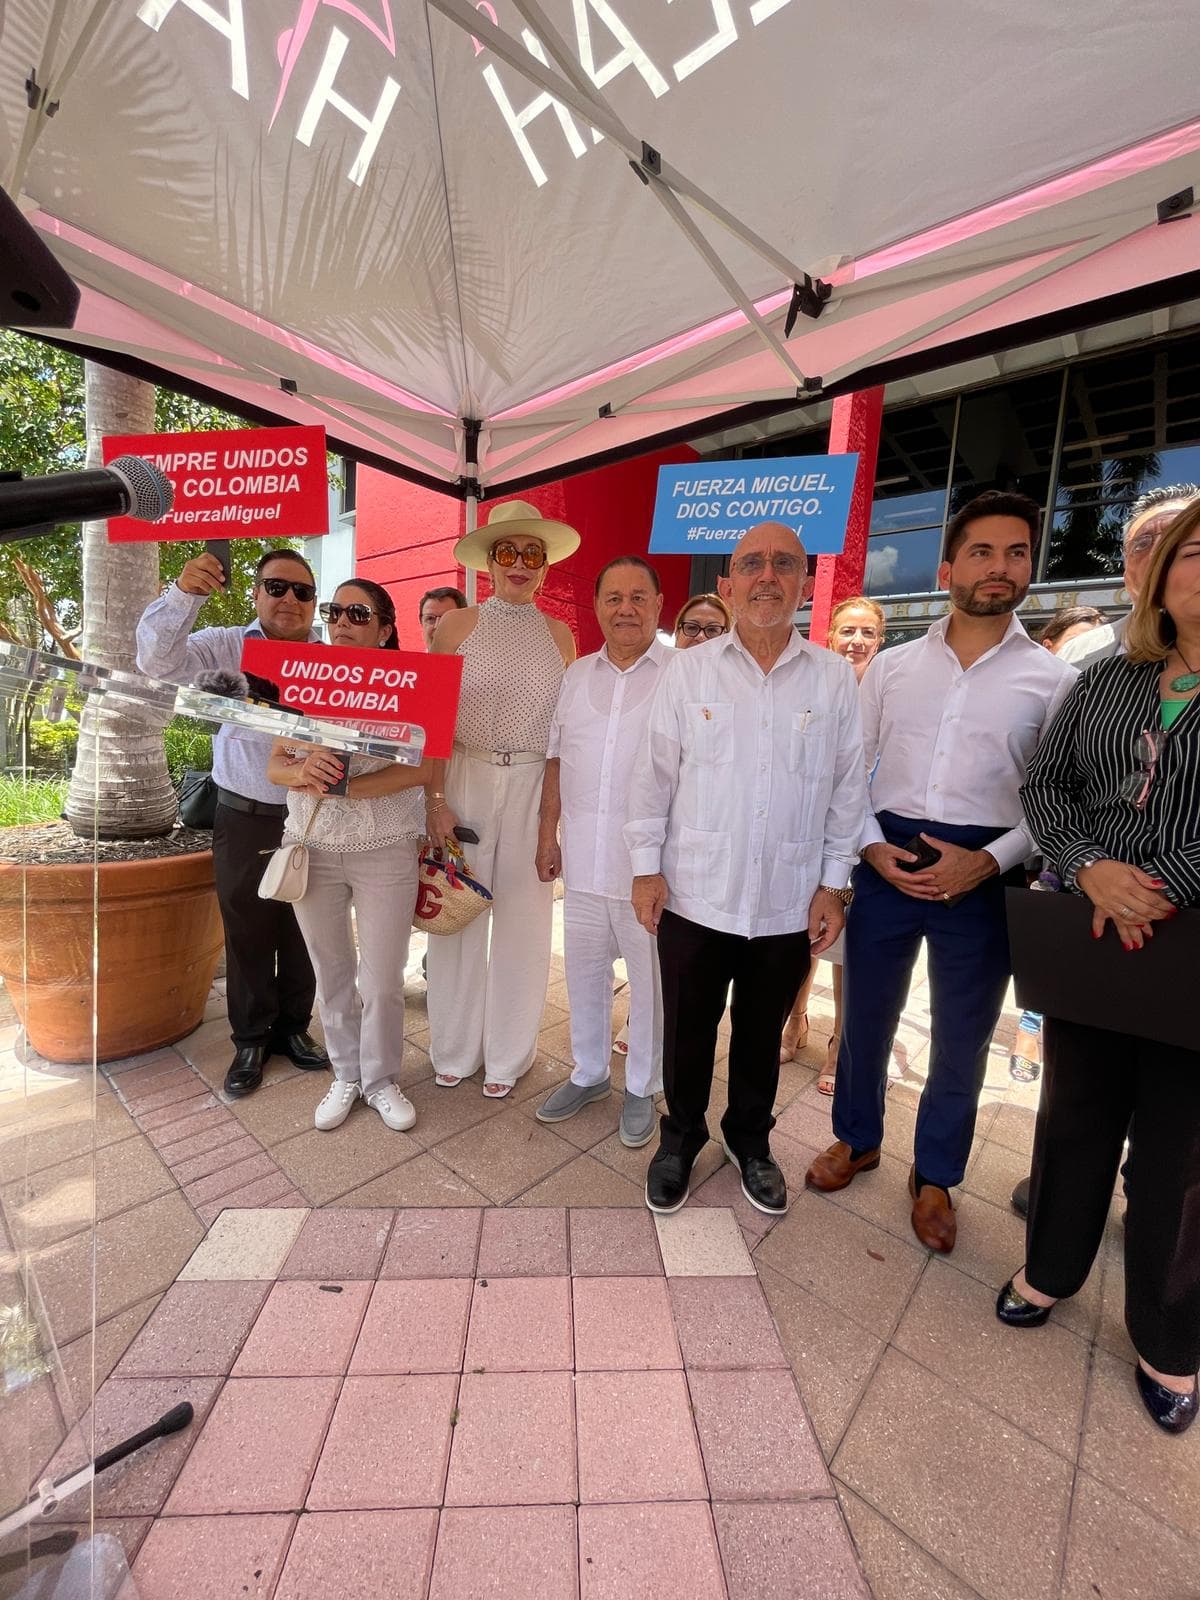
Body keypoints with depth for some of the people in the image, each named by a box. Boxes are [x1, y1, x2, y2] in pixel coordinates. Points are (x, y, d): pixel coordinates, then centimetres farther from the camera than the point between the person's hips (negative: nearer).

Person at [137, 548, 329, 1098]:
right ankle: (251, 1039, 31)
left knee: (304, 933, 14)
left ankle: (294, 1027, 34)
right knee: (247, 935, 12)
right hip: (245, 820, 0)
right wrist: (183, 593, -27)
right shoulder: (226, 648, 1)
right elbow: (159, 659, -13)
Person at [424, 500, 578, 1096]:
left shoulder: (559, 636, 6)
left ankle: (507, 1055, 29)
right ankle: (455, 1049, 31)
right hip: (465, 781, -1)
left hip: (534, 788, 1)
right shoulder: (456, 626, 2)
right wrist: (436, 800, -7)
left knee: (522, 920, 8)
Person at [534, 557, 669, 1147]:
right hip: (582, 857, 5)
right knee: (583, 970, 18)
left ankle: (641, 1088, 35)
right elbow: (556, 759, 12)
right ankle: (588, 1073, 41)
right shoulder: (577, 674, 10)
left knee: (649, 978, 11)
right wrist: (547, 834, 10)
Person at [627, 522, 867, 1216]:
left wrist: (835, 883, 2)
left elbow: (849, 788, 3)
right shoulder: (688, 670, -2)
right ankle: (680, 1140, 41)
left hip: (790, 904, 1)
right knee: (688, 1032, 15)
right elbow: (655, 775, -1)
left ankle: (751, 1140, 46)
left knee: (763, 1034, 20)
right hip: (694, 895, -1)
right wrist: (647, 866, -2)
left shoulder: (836, 678, 0)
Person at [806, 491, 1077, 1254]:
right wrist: (873, 846, -8)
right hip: (887, 863, 1)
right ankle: (858, 1139, 41)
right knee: (866, 1016, 15)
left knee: (963, 1038, 14)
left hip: (982, 877, 0)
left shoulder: (1054, 680, 1)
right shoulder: (891, 665, 5)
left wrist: (986, 862, -14)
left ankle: (936, 1177, 39)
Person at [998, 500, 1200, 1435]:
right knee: (1075, 1112, 17)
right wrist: (1090, 868, -14)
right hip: (1091, 937, 3)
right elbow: (1045, 785, 3)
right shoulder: (1104, 683, 8)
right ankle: (1051, 1267, 40)